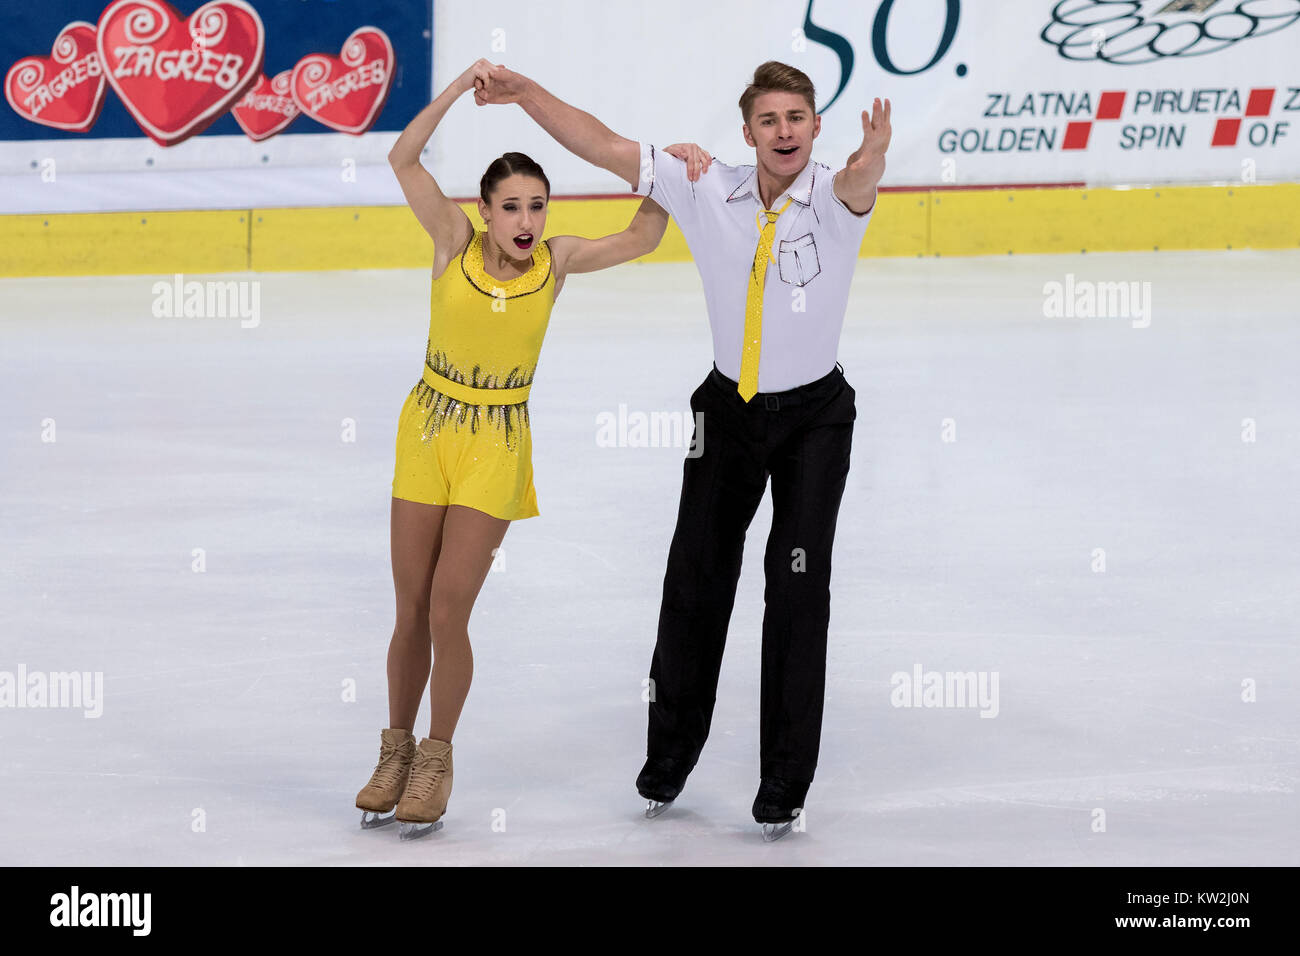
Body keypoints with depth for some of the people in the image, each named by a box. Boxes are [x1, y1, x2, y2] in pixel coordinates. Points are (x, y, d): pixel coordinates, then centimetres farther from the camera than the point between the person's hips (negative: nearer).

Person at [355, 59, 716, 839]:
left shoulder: (556, 261, -4)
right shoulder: (455, 241, -7)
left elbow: (640, 240, -4)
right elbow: (404, 161, -17)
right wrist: (458, 92, -25)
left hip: (496, 445, -1)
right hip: (428, 428, 1)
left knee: (448, 614, -6)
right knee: (412, 612, 7)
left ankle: (436, 762, 11)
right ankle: (397, 752, 24)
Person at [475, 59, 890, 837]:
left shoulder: (833, 198, -17)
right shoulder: (708, 192, -8)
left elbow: (859, 184, -42)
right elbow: (605, 146, -5)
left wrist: (872, 157, -65)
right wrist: (525, 93, -11)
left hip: (816, 416, -3)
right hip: (730, 408, 3)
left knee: (798, 589, -6)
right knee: (695, 580, 12)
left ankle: (784, 787, 5)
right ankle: (669, 759, 31)